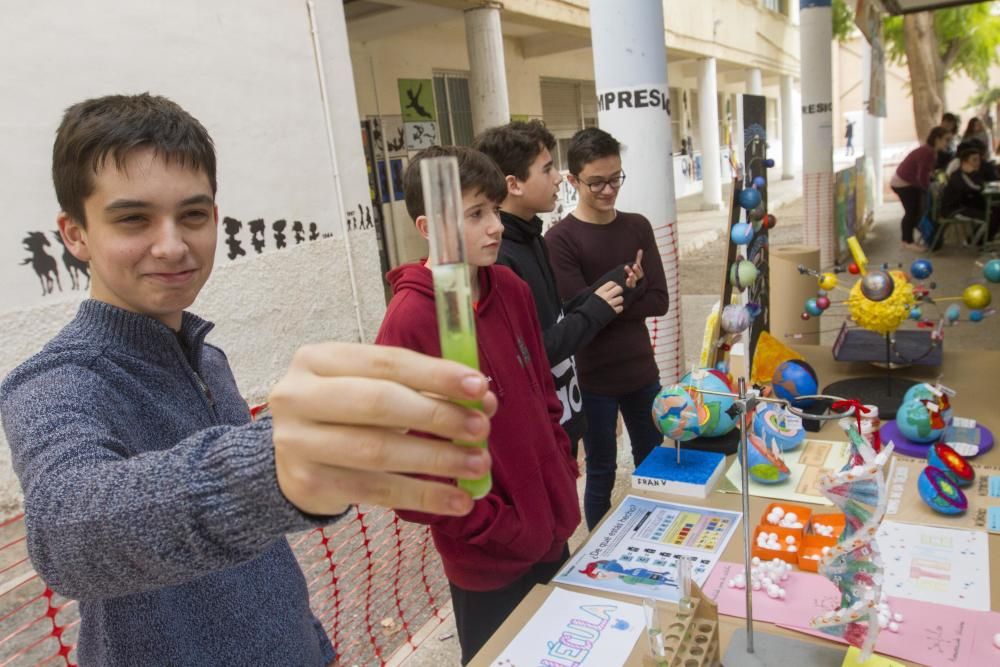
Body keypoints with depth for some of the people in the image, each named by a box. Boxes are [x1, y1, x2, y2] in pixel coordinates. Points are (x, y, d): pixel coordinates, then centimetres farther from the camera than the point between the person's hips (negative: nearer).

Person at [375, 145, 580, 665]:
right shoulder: (409, 323, -23)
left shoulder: (511, 290, -2)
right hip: (489, 561, -6)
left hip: (553, 531, 6)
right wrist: (498, 529, -15)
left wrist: (563, 480, 4)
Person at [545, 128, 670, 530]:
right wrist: (629, 288, -10)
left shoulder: (638, 227, 1)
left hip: (642, 370, 6)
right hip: (593, 379, -5)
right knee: (602, 474, 11)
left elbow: (659, 301, -6)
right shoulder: (560, 239, -14)